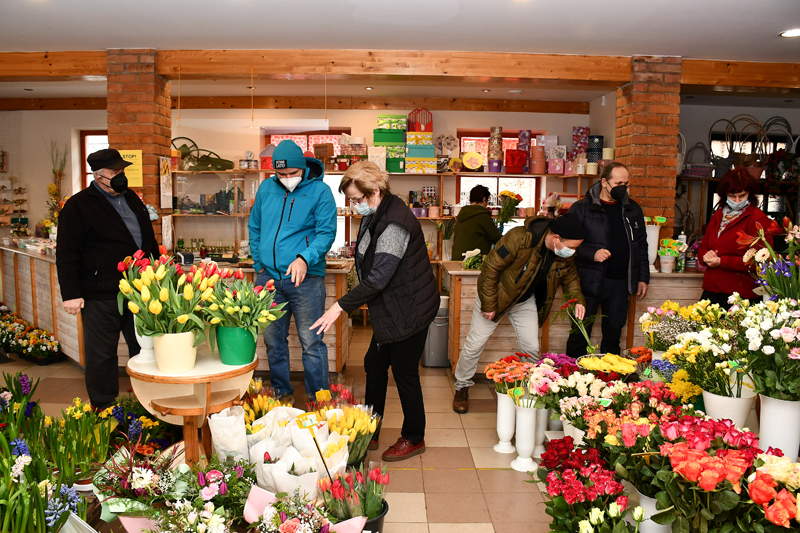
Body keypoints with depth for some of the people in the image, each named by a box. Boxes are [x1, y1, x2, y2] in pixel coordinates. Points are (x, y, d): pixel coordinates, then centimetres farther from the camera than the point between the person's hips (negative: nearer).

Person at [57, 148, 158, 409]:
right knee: (102, 354, 4)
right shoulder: (78, 206, -5)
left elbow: (149, 239, 23)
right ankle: (104, 410, 18)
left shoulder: (132, 198, 15)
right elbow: (67, 255, -8)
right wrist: (71, 294, -12)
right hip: (101, 296, -6)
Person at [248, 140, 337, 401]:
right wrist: (259, 264, 12)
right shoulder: (266, 188, 9)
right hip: (268, 277, 5)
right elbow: (254, 228, 19)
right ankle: (281, 392, 31)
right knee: (272, 340, 14)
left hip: (305, 278, -5)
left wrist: (305, 258, -26)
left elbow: (326, 232, -10)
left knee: (311, 343, 0)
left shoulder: (320, 191, -5)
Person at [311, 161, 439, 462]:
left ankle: (414, 439, 23)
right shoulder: (376, 216, 7)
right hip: (390, 311, 10)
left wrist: (340, 307, -26)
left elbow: (378, 278, -28)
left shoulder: (395, 223, -25)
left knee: (405, 374, 4)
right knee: (374, 366, 16)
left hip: (409, 311, -10)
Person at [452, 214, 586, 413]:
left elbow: (570, 276, 7)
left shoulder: (565, 255, -14)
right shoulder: (519, 238, -36)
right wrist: (488, 304, -23)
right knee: (475, 344, 2)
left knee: (532, 348, 4)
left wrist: (577, 299, -13)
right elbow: (490, 267, -28)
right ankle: (461, 388, 22)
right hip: (497, 294, -5)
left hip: (526, 300, 5)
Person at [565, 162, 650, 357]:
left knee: (614, 332, 13)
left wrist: (643, 277, 11)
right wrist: (592, 253, -20)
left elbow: (641, 246, 15)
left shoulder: (632, 209, 10)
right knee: (580, 334, 2)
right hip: (590, 281, -4)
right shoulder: (581, 208, -4)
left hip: (620, 283, 4)